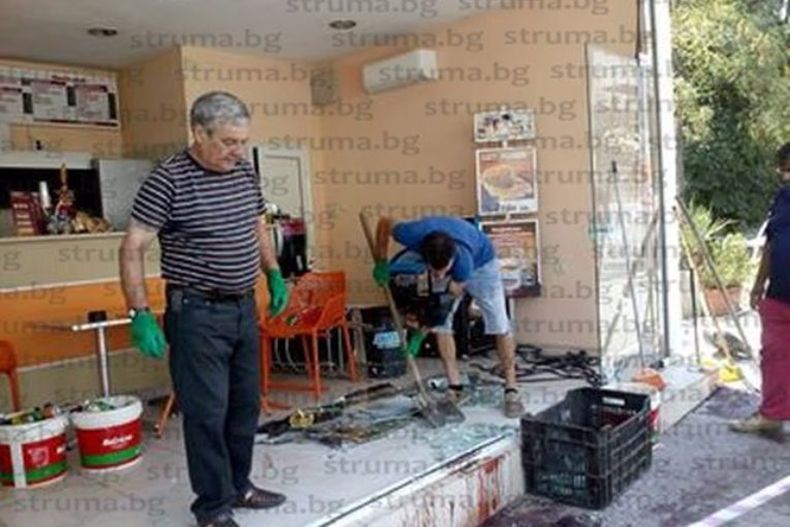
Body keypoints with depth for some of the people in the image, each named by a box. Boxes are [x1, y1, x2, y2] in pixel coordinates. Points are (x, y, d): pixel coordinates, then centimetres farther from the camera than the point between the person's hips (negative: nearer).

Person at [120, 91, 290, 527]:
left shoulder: (246, 173, 6)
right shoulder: (168, 179, -14)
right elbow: (132, 248, -14)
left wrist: (274, 275, 15)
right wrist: (140, 315, -19)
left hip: (244, 307, 7)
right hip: (197, 313, -7)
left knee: (246, 405, 15)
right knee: (207, 412, 0)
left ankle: (239, 486, 33)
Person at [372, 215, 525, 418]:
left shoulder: (462, 257, -45)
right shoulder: (412, 234, -39)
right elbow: (385, 223, -16)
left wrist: (420, 335, -26)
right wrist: (382, 262, -24)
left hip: (480, 262, -3)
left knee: (500, 326, -10)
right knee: (440, 325, -6)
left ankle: (511, 391, -2)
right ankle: (455, 388, 3)